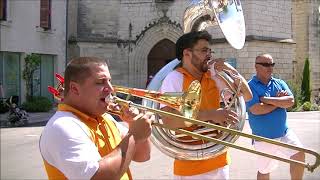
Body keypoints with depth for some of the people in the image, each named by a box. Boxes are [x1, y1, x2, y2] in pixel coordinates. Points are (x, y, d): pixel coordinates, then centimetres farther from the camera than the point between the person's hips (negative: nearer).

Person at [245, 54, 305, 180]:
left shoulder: (280, 83, 6)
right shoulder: (250, 86, -10)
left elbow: (290, 101, -10)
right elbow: (256, 109, -23)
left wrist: (266, 99, -18)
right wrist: (279, 100, -10)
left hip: (284, 132, 4)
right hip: (263, 138, -4)